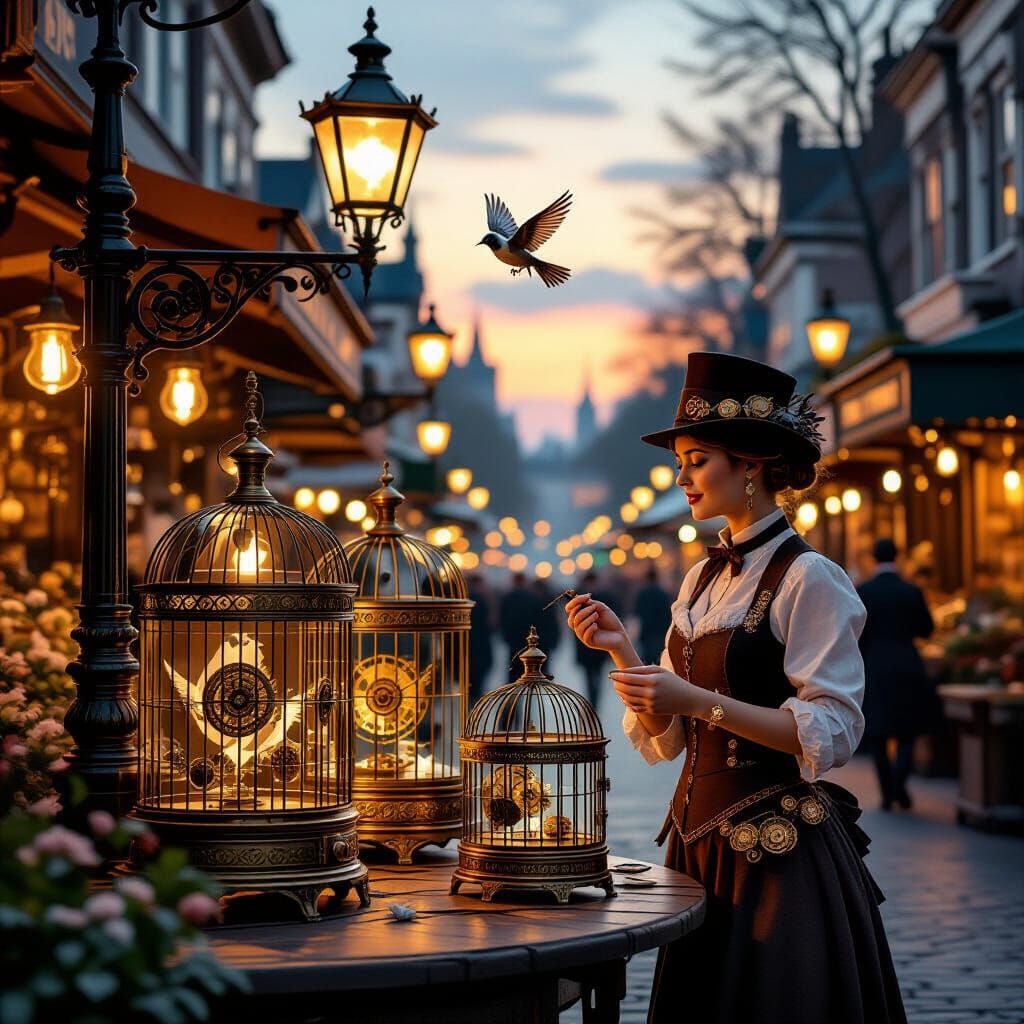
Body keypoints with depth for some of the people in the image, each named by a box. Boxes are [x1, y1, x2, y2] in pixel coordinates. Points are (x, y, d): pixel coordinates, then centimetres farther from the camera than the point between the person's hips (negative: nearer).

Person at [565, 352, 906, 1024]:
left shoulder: (807, 578, -11)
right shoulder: (703, 579, 11)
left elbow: (833, 733, -18)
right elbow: (666, 739, 11)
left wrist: (701, 702, -24)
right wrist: (621, 649, -5)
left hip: (780, 848, -7)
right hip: (701, 831, 7)